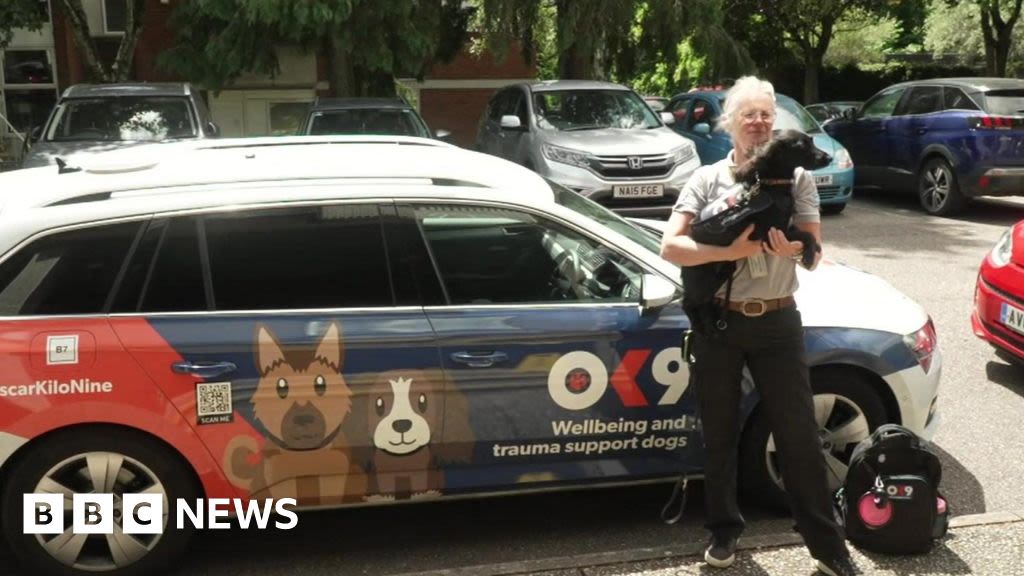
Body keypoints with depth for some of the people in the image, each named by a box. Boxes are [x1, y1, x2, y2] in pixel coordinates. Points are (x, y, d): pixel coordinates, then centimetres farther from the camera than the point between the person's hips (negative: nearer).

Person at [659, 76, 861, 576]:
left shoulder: (796, 177, 4)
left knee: (800, 436, 3)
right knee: (720, 436, 12)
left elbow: (814, 252, -1)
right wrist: (729, 251, -22)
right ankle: (724, 531, 30)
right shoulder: (707, 179, 1)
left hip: (777, 322, 0)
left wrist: (789, 246, -24)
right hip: (718, 321, 0)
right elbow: (670, 246, -9)